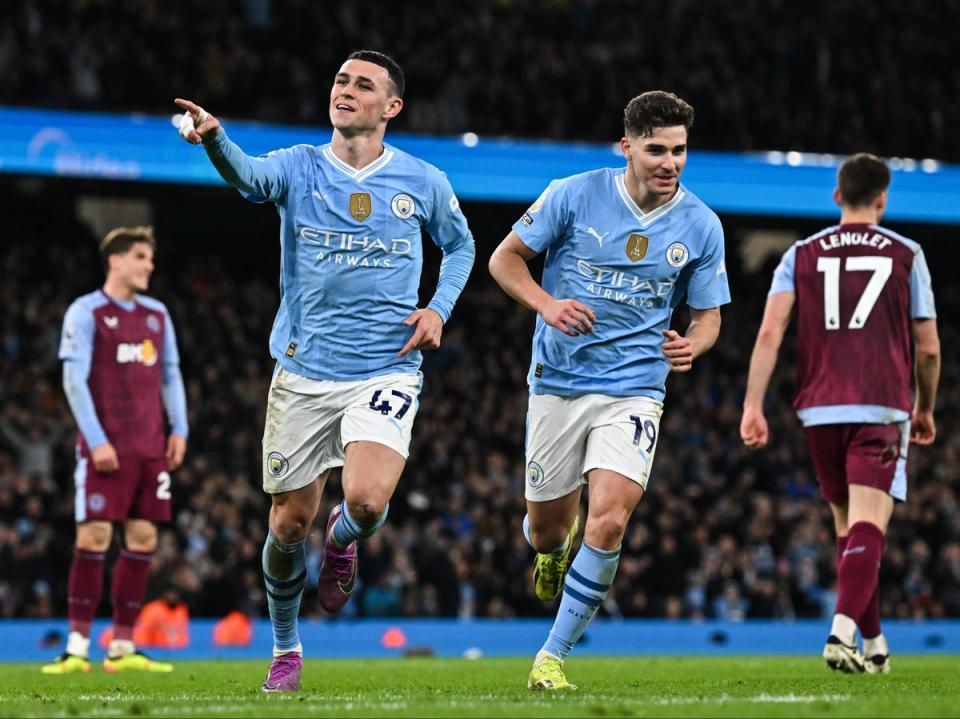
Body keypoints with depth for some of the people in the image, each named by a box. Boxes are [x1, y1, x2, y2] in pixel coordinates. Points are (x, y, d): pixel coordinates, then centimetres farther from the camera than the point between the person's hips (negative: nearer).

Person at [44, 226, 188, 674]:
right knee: (94, 538, -9)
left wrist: (179, 428, 7)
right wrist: (96, 440, -15)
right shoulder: (85, 313, -3)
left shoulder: (156, 314, 15)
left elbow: (170, 375, 19)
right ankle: (77, 647, -6)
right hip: (105, 448, -6)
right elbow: (74, 380, -8)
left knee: (143, 539, 3)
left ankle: (122, 648, 8)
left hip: (151, 448, 6)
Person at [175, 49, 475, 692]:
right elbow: (248, 175, -24)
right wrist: (214, 139, -47)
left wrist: (440, 308, 3)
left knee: (367, 499, -24)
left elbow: (460, 244, 22)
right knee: (290, 524, 4)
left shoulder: (423, 182, 3)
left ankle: (343, 541, 15)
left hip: (387, 370, -1)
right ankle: (286, 651, 28)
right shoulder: (299, 168, -1)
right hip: (304, 371, 1)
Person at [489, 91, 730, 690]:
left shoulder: (701, 226, -2)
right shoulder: (574, 196, -7)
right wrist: (547, 304, -17)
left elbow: (708, 315, 9)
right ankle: (556, 548, 49)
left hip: (635, 388, 0)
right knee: (546, 530, 8)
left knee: (609, 521, -19)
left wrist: (691, 345, -15)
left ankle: (554, 655, -3)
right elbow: (505, 258, 2)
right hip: (558, 382, 0)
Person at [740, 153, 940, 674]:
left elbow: (770, 333, -3)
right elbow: (928, 348, 7)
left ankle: (874, 645, 24)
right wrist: (925, 410, 22)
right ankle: (842, 633, -32)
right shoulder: (906, 255, 5)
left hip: (820, 411, 3)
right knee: (867, 528, -12)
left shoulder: (801, 255, 9)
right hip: (882, 410, -3)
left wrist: (753, 406, -5)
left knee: (847, 527, 16)